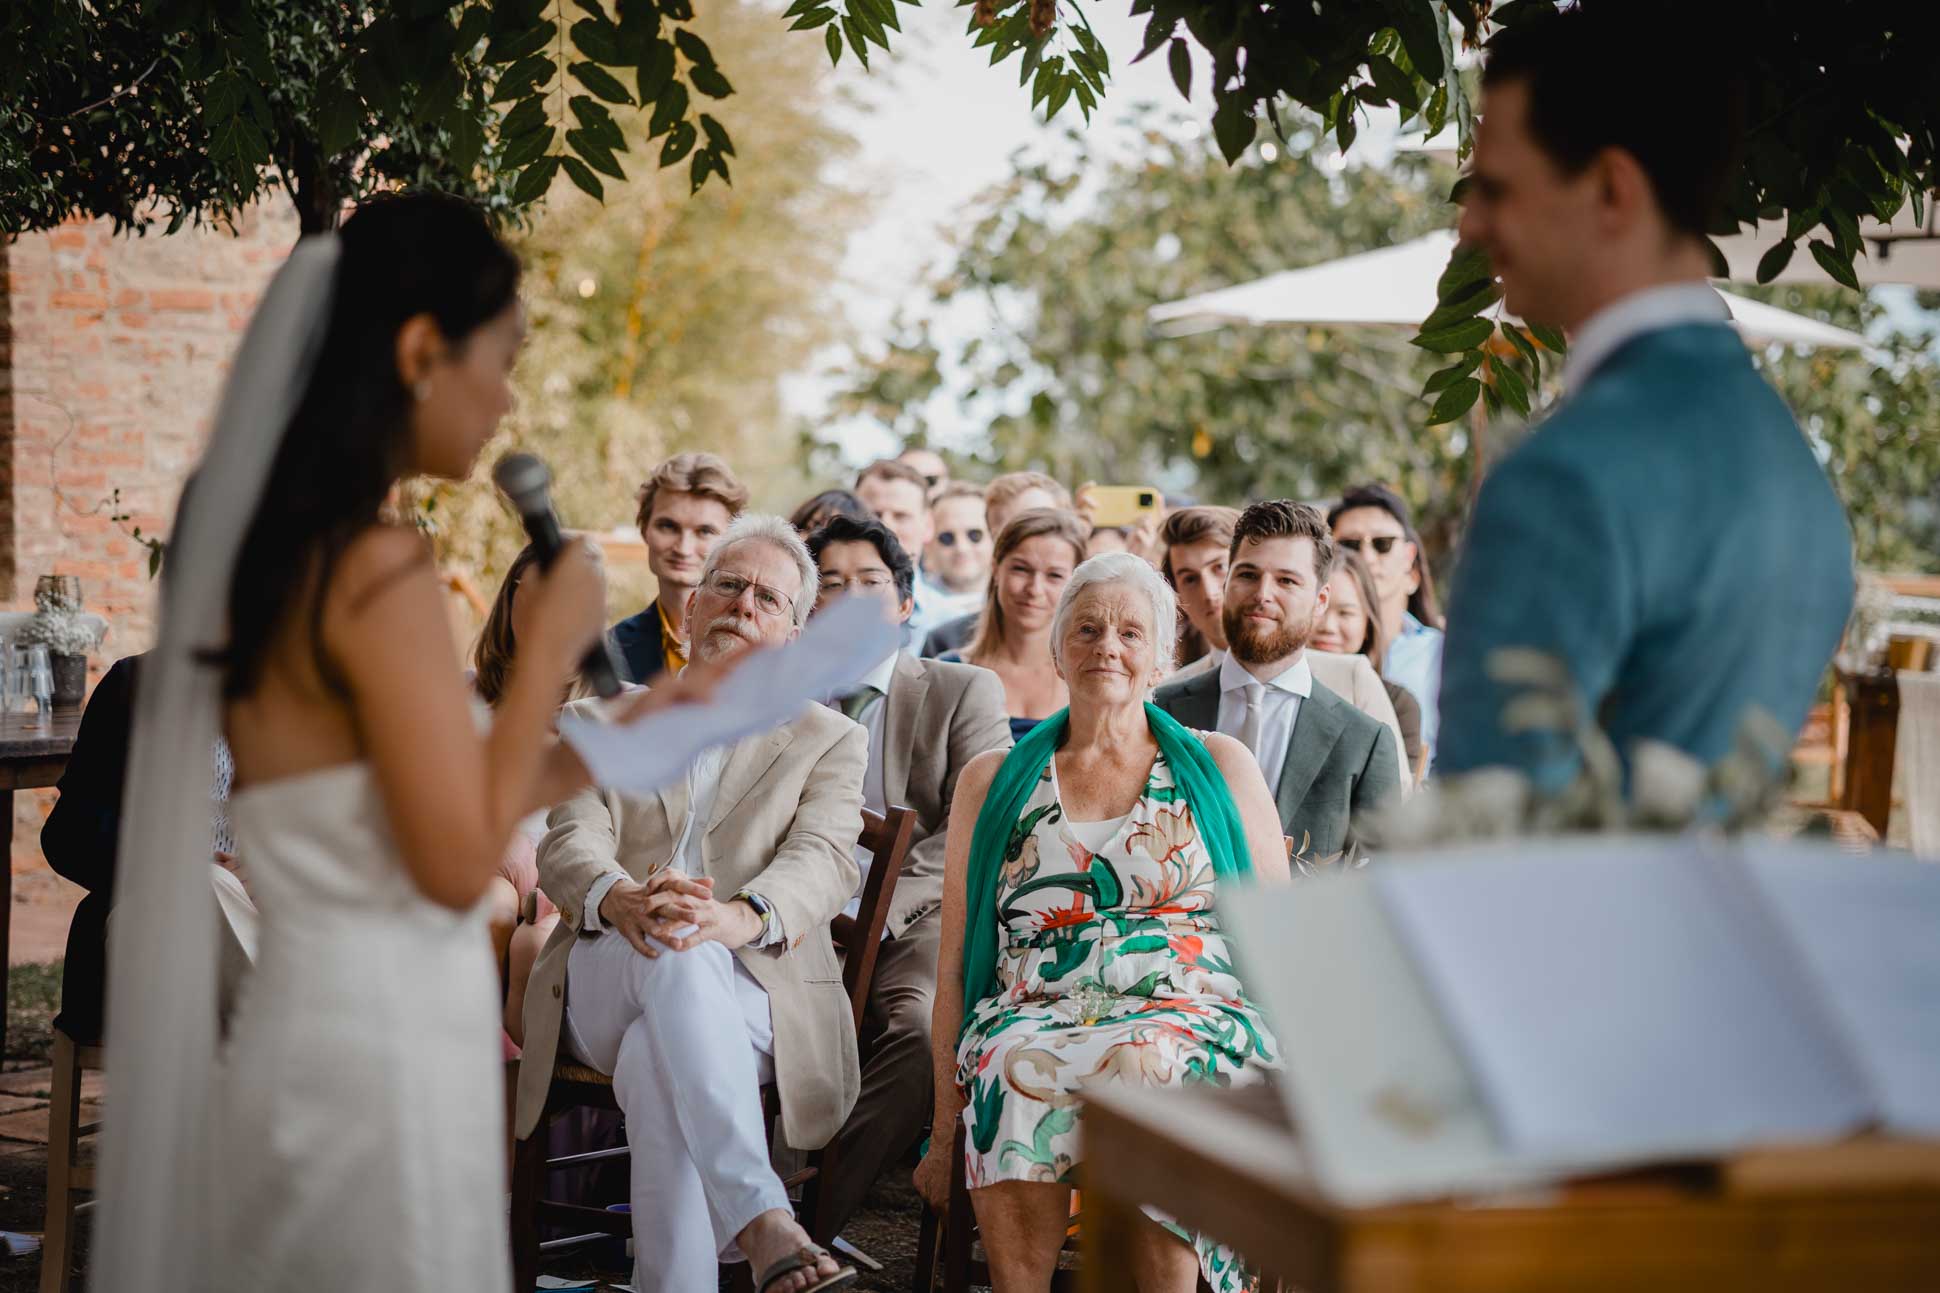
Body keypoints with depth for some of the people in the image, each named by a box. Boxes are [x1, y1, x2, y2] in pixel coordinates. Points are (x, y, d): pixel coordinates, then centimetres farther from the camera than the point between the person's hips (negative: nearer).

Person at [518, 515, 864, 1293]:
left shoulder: (830, 742, 18)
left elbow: (824, 863, -4)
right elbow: (568, 845, 2)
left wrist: (739, 917, -31)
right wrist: (623, 901, -27)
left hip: (758, 996, 0)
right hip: (606, 982, 0)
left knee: (659, 1059, -37)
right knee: (675, 958, -38)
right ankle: (760, 1223, -51)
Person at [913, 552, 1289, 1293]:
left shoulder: (1221, 768, 18)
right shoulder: (992, 781, 20)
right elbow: (955, 968, 15)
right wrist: (944, 1136, 5)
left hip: (1192, 1016, -1)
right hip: (1035, 1015, 1)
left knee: (1144, 1064, -38)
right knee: (1018, 1069, -36)